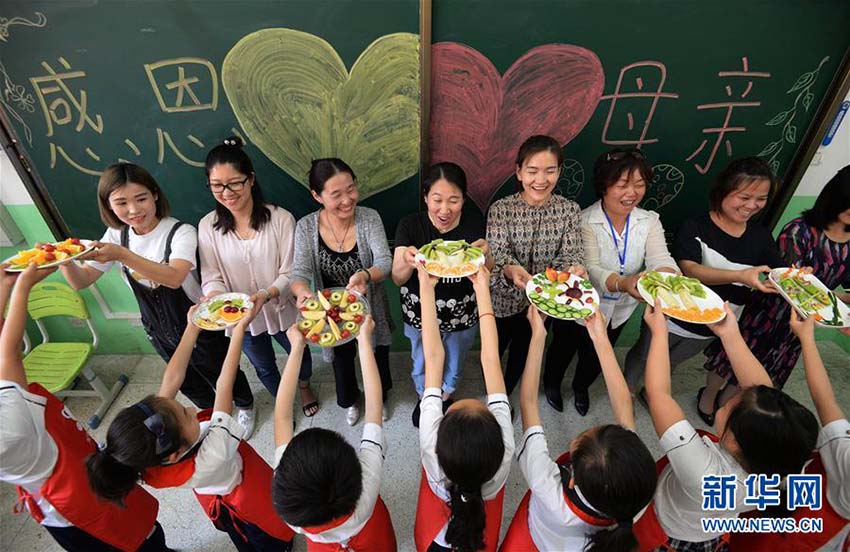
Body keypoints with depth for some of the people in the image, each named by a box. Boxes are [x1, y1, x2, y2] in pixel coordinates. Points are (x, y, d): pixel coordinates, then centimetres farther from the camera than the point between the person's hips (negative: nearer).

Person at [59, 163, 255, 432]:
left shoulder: (181, 232, -25)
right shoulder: (116, 236, -7)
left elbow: (174, 277, -41)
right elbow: (81, 281, -6)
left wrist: (122, 255, -50)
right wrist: (64, 259, -27)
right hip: (158, 329, 6)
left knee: (221, 374, 16)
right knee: (187, 381, 26)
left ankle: (245, 407, 46)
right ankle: (210, 410, 55)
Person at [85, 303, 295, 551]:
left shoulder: (149, 453, -33)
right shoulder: (209, 462, -48)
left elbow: (171, 379, -27)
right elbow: (223, 387, -43)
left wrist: (193, 326, -22)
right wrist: (239, 329, -36)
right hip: (248, 501, -6)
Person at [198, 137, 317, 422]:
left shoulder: (280, 219, -22)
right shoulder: (208, 226, -13)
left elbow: (289, 273, -19)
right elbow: (212, 278, -10)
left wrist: (266, 295, -37)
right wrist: (214, 298, -32)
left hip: (282, 310, -1)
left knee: (299, 353, 26)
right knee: (264, 367, 26)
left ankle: (304, 387, 62)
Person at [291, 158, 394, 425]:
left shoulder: (370, 218, -21)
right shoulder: (306, 227, -18)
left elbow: (385, 261, -28)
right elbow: (299, 273, -21)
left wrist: (364, 275, -51)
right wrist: (301, 290, -45)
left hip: (370, 309, 0)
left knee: (377, 358, 23)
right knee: (342, 361, 26)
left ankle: (380, 398, 58)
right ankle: (350, 401, 60)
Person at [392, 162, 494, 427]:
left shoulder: (475, 225, -15)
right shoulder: (410, 225, -18)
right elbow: (397, 278, -20)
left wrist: (485, 255, -34)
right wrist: (408, 262, -43)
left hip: (462, 315, 1)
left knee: (453, 365, 27)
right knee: (422, 364, 26)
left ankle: (446, 396, 59)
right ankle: (424, 399, 58)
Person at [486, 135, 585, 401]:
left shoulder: (570, 210, -7)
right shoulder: (500, 209, -15)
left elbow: (571, 253, -12)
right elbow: (498, 255, -23)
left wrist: (575, 268, -36)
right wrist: (511, 270, -46)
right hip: (504, 299, -2)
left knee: (522, 353, 22)